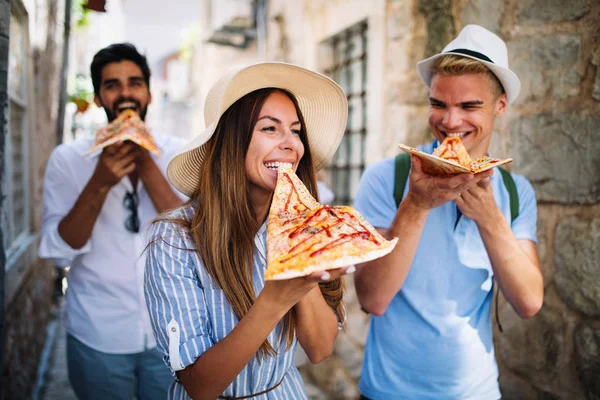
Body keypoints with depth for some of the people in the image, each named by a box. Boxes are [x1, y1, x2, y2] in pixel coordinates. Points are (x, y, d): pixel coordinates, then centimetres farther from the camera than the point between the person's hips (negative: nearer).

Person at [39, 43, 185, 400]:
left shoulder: (181, 155, -4)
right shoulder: (68, 158, -6)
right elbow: (59, 252, -11)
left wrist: (146, 164, -21)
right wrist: (99, 183, -24)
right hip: (97, 338, -1)